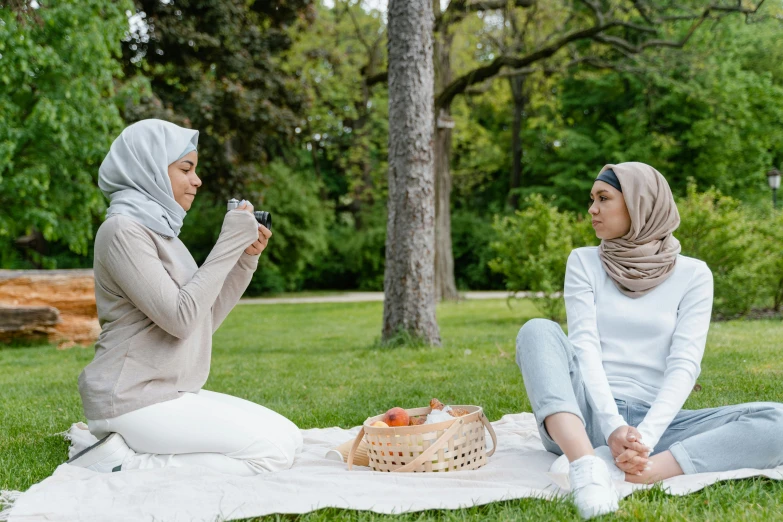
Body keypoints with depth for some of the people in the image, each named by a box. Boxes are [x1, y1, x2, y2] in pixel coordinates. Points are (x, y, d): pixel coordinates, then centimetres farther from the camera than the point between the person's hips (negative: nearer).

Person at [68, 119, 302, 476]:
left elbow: (206, 320, 15)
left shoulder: (158, 229, 16)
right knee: (273, 451, -14)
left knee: (288, 437, 6)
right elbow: (181, 318, -21)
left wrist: (245, 260, 4)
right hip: (132, 402, -10)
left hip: (169, 393, 10)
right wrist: (228, 244, -15)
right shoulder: (123, 230, -13)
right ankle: (121, 465, -9)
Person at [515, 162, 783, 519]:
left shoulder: (692, 274, 4)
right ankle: (585, 464, -46)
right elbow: (584, 347, -7)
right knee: (539, 330, -24)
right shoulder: (584, 262, 6)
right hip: (587, 417, 0)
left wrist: (645, 436, -24)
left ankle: (613, 467, -39)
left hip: (652, 422, 0)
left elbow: (684, 364, -7)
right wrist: (612, 427, -23)